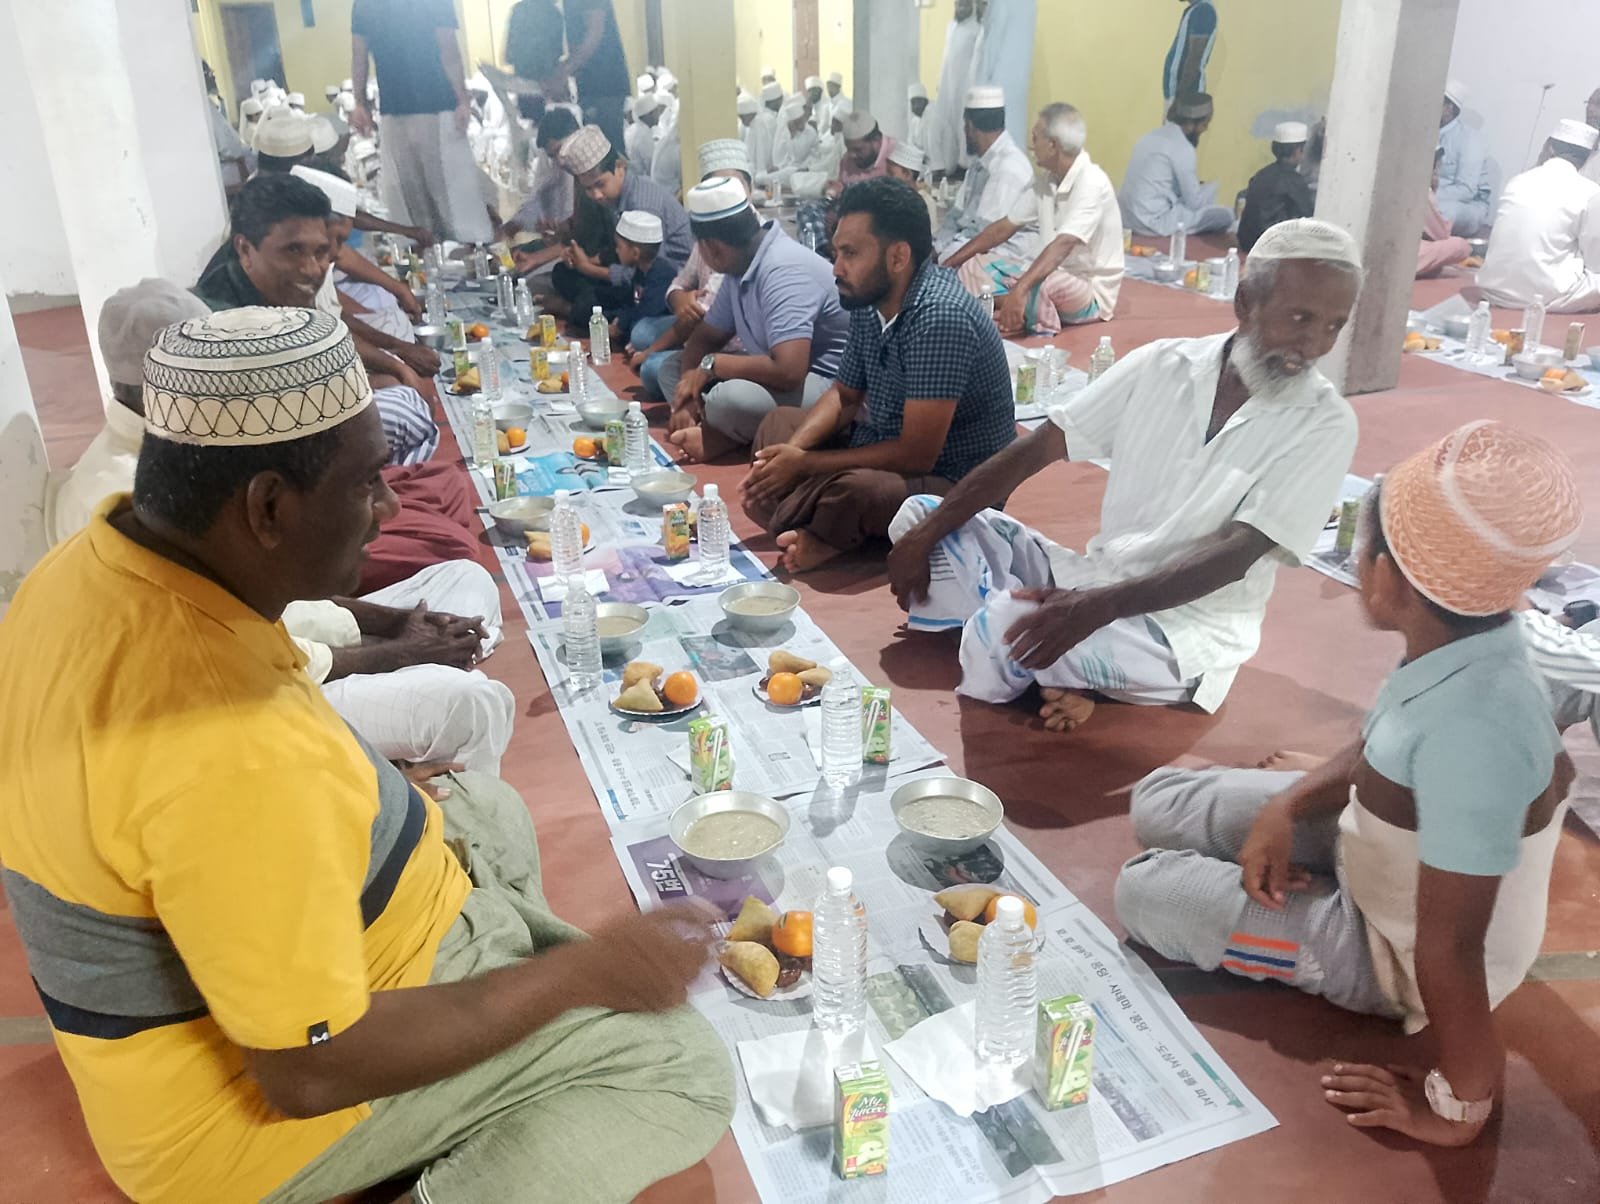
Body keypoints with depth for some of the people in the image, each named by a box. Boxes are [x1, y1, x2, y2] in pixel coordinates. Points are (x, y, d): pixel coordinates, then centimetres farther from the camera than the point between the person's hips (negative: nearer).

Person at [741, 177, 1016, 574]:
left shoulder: (940, 318, -28)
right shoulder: (867, 299, -2)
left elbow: (916, 455, -27)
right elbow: (845, 395, 11)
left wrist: (804, 464, -19)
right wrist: (791, 450, -9)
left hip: (954, 485, -9)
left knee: (855, 490, -38)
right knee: (778, 423, 16)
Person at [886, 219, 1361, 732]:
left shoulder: (1325, 425, -11)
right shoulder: (1163, 364, -1)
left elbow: (1235, 553, -20)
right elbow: (1033, 450, -1)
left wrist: (1100, 606, -35)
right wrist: (928, 532, -8)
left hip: (1189, 627, -6)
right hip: (1097, 577, 6)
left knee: (1012, 626, -34)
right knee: (919, 515, -2)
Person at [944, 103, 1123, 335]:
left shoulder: (1091, 184, -21)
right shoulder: (1047, 182, 5)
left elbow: (1062, 245, -34)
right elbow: (1003, 228, 10)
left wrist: (1019, 291, -46)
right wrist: (948, 264, 7)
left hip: (1090, 292, -8)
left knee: (1037, 284, -40)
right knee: (975, 266, 2)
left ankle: (1041, 329, -10)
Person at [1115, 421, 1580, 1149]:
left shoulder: (1471, 727, -42)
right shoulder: (1469, 643, -15)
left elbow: (1451, 945, -35)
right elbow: (1381, 751, 5)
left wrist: (1459, 1106, -23)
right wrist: (1288, 805, -10)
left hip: (1399, 955, -7)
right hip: (1380, 856, 7)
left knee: (1142, 891, -8)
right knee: (1158, 806, 7)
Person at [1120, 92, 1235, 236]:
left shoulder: (1154, 135, 12)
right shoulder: (1183, 149, -13)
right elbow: (1194, 203, -9)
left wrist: (1193, 181, 15)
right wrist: (1212, 188, 11)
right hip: (1153, 223, -9)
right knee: (1225, 215, -4)